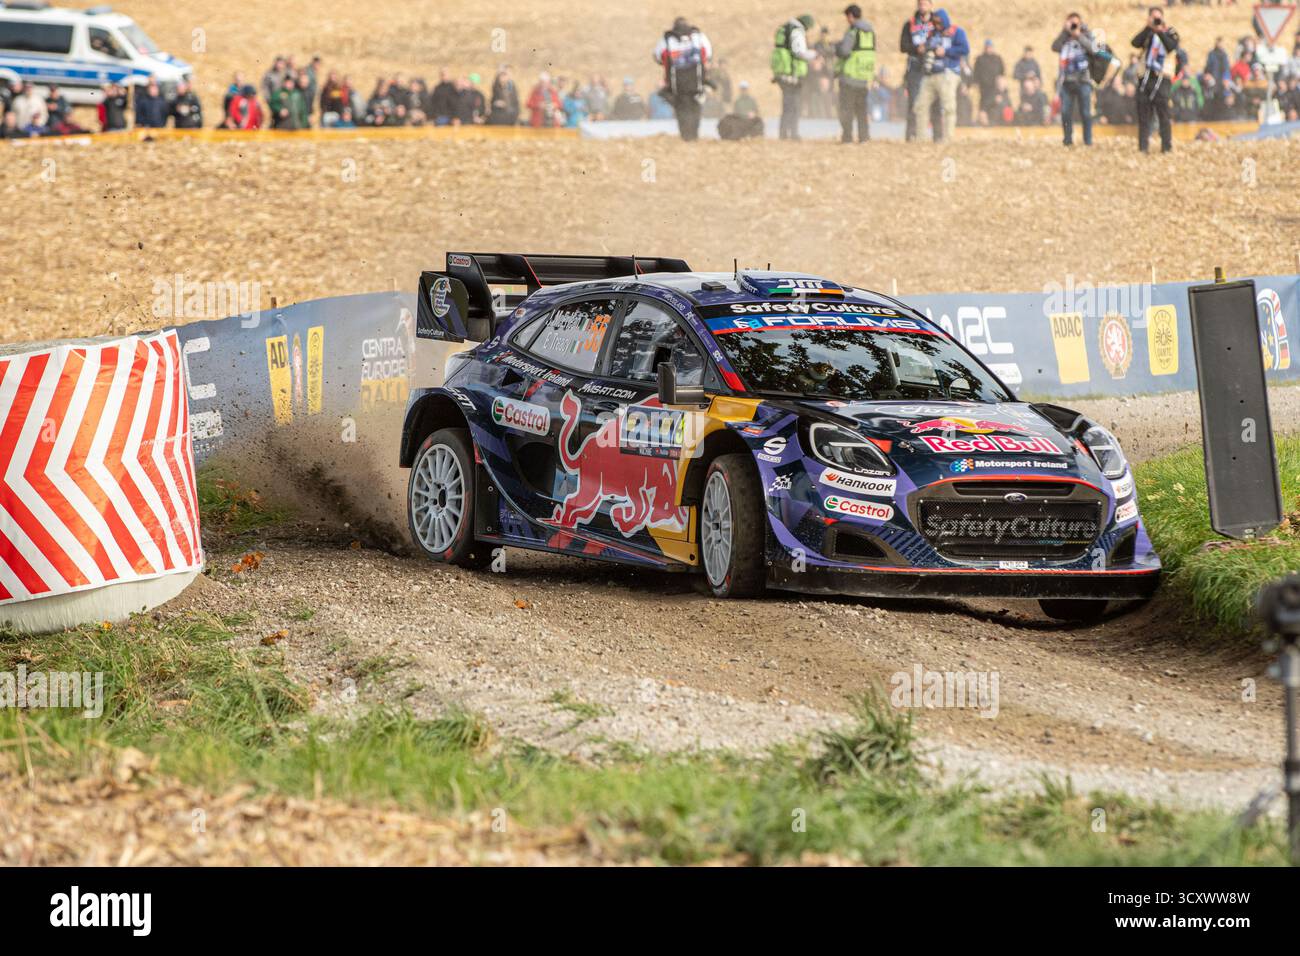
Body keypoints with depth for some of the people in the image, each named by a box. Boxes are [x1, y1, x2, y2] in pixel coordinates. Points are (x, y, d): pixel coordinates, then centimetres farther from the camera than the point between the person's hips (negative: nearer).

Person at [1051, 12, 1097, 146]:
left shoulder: (1087, 36, 8)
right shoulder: (1064, 38, 13)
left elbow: (1092, 48, -10)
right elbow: (1055, 47, -4)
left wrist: (1079, 35, -7)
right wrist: (1065, 31, -7)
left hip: (1083, 81, -2)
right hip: (1066, 81, 2)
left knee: (1085, 113, -4)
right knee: (1065, 113, 0)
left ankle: (1088, 141, 0)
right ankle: (1068, 141, 9)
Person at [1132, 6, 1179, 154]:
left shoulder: (1170, 33, 7)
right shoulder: (1147, 33, 15)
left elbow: (1172, 47, -12)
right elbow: (1135, 43, -5)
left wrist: (1160, 32, -15)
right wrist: (1148, 28, -10)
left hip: (1161, 78, -3)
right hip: (1145, 79, 3)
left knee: (1163, 115, -8)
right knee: (1143, 115, 1)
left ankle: (1167, 147, -7)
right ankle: (1143, 147, 3)